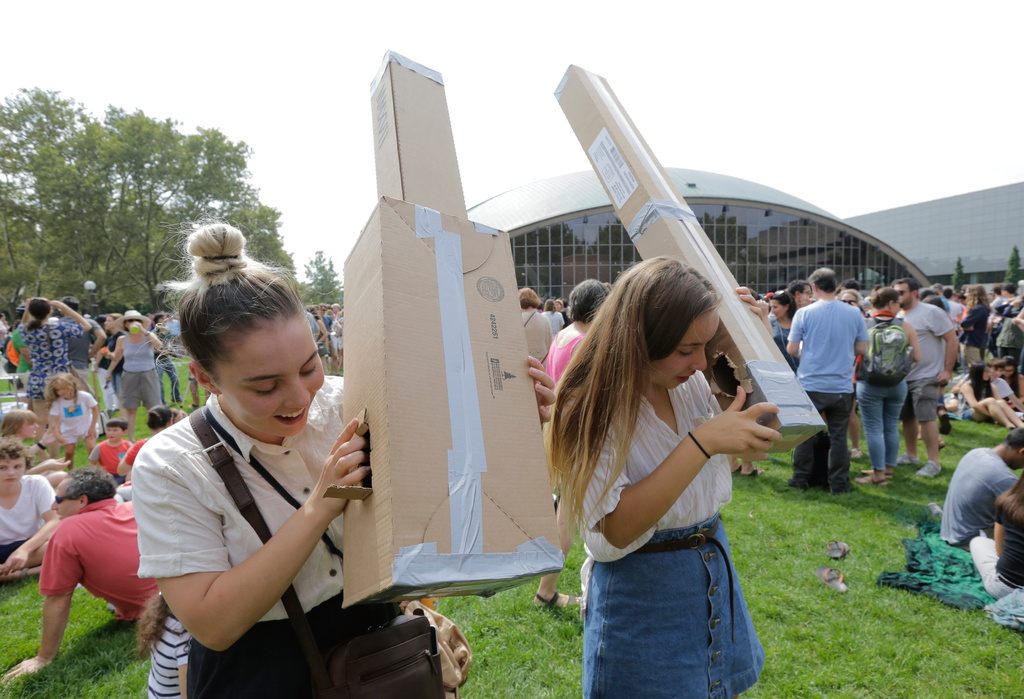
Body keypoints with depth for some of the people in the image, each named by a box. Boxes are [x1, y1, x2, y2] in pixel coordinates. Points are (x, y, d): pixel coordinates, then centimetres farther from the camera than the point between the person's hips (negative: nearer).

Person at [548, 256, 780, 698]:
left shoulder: (692, 385, -4)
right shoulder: (592, 409, -21)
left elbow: (753, 450, 10)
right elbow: (613, 533, -28)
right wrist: (702, 442, -33)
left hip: (714, 573, 6)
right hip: (644, 597, -6)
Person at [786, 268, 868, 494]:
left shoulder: (804, 313, -9)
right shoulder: (854, 313, -2)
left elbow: (791, 349, -5)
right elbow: (862, 348, 4)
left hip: (811, 384, -1)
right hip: (842, 386, 1)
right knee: (838, 435, 10)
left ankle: (801, 478, 19)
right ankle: (838, 483, 16)